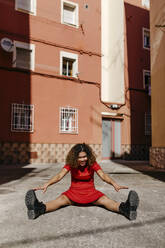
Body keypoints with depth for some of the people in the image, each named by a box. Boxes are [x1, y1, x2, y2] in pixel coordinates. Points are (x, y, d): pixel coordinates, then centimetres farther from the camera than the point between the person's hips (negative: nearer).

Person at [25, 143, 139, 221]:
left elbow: (103, 175, -22)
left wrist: (114, 184, -43)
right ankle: (39, 208, -54)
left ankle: (125, 208, -53)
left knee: (105, 199, -28)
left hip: (90, 192, 0)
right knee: (61, 199, -28)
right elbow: (59, 176, -21)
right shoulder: (71, 164, -8)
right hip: (74, 192, 0)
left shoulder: (92, 163, -9)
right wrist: (46, 184, -40)